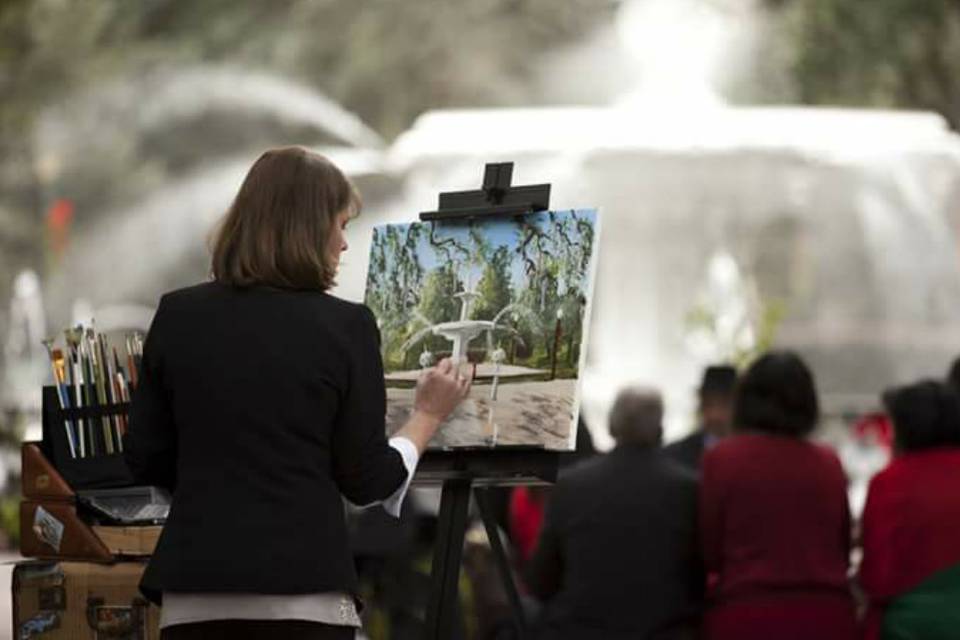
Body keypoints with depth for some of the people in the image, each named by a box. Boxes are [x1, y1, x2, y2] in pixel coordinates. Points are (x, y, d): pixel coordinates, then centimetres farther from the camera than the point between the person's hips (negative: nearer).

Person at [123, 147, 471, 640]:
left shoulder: (177, 315, 6)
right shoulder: (344, 326, -4)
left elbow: (145, 460, 11)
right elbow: (366, 479, 0)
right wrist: (428, 415, 16)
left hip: (193, 590, 3)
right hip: (302, 589, -3)